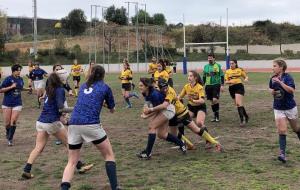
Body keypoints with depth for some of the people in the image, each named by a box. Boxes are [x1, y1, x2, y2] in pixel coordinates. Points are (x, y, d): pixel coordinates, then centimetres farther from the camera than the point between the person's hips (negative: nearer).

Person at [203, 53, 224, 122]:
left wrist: (222, 85, -8)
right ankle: (215, 116, 17)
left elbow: (222, 76, -1)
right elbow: (204, 77, 18)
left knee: (215, 100, -16)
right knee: (212, 101, 7)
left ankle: (217, 116, -2)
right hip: (208, 85, 4)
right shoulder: (206, 66, 10)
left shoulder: (218, 65, -2)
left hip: (216, 85, -4)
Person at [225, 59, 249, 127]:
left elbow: (246, 76, 11)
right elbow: (226, 81, 9)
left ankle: (242, 120, -20)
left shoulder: (240, 70, 3)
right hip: (232, 88, 4)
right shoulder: (227, 71, 9)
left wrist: (246, 79, -12)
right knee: (237, 104, 10)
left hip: (239, 87, -4)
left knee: (239, 103, -18)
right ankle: (246, 117, 29)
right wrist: (230, 81, -12)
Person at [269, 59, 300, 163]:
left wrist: (280, 82, -33)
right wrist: (272, 92, -4)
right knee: (282, 130, -9)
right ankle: (282, 153, -13)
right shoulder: (273, 79, 0)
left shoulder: (288, 77, -15)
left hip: (290, 107, -2)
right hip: (278, 108, 2)